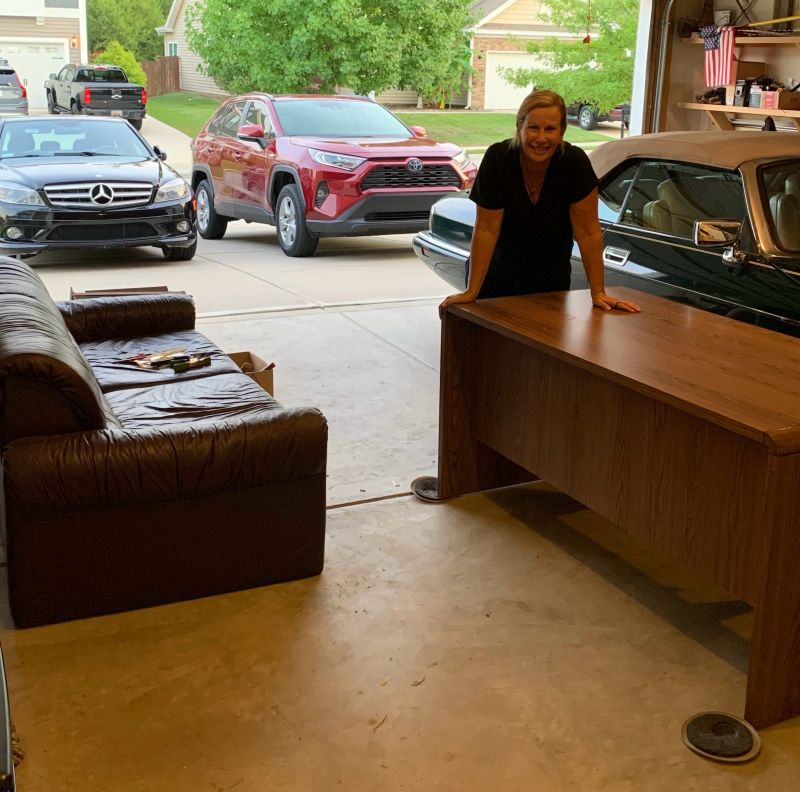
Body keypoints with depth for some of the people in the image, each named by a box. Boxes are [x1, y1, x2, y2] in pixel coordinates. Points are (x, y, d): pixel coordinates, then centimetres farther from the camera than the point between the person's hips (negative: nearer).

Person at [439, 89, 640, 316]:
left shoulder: (575, 162, -19)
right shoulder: (497, 158, -21)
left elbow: (588, 231, -15)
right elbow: (487, 229, -20)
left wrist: (598, 293, -15)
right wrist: (471, 292, -21)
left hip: (552, 278, 1)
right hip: (497, 278, -1)